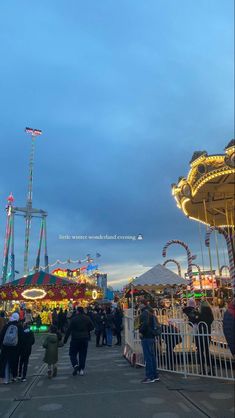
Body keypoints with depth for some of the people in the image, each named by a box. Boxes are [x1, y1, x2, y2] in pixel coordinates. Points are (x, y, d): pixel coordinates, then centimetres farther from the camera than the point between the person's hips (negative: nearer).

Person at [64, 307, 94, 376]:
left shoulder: (74, 319, -11)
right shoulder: (87, 318, 1)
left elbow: (69, 330, -11)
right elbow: (92, 327, 8)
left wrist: (65, 340, -6)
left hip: (75, 339, -4)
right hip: (85, 339, 4)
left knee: (73, 354, 9)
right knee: (83, 355, 12)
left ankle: (75, 365, -13)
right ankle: (81, 370, 13)